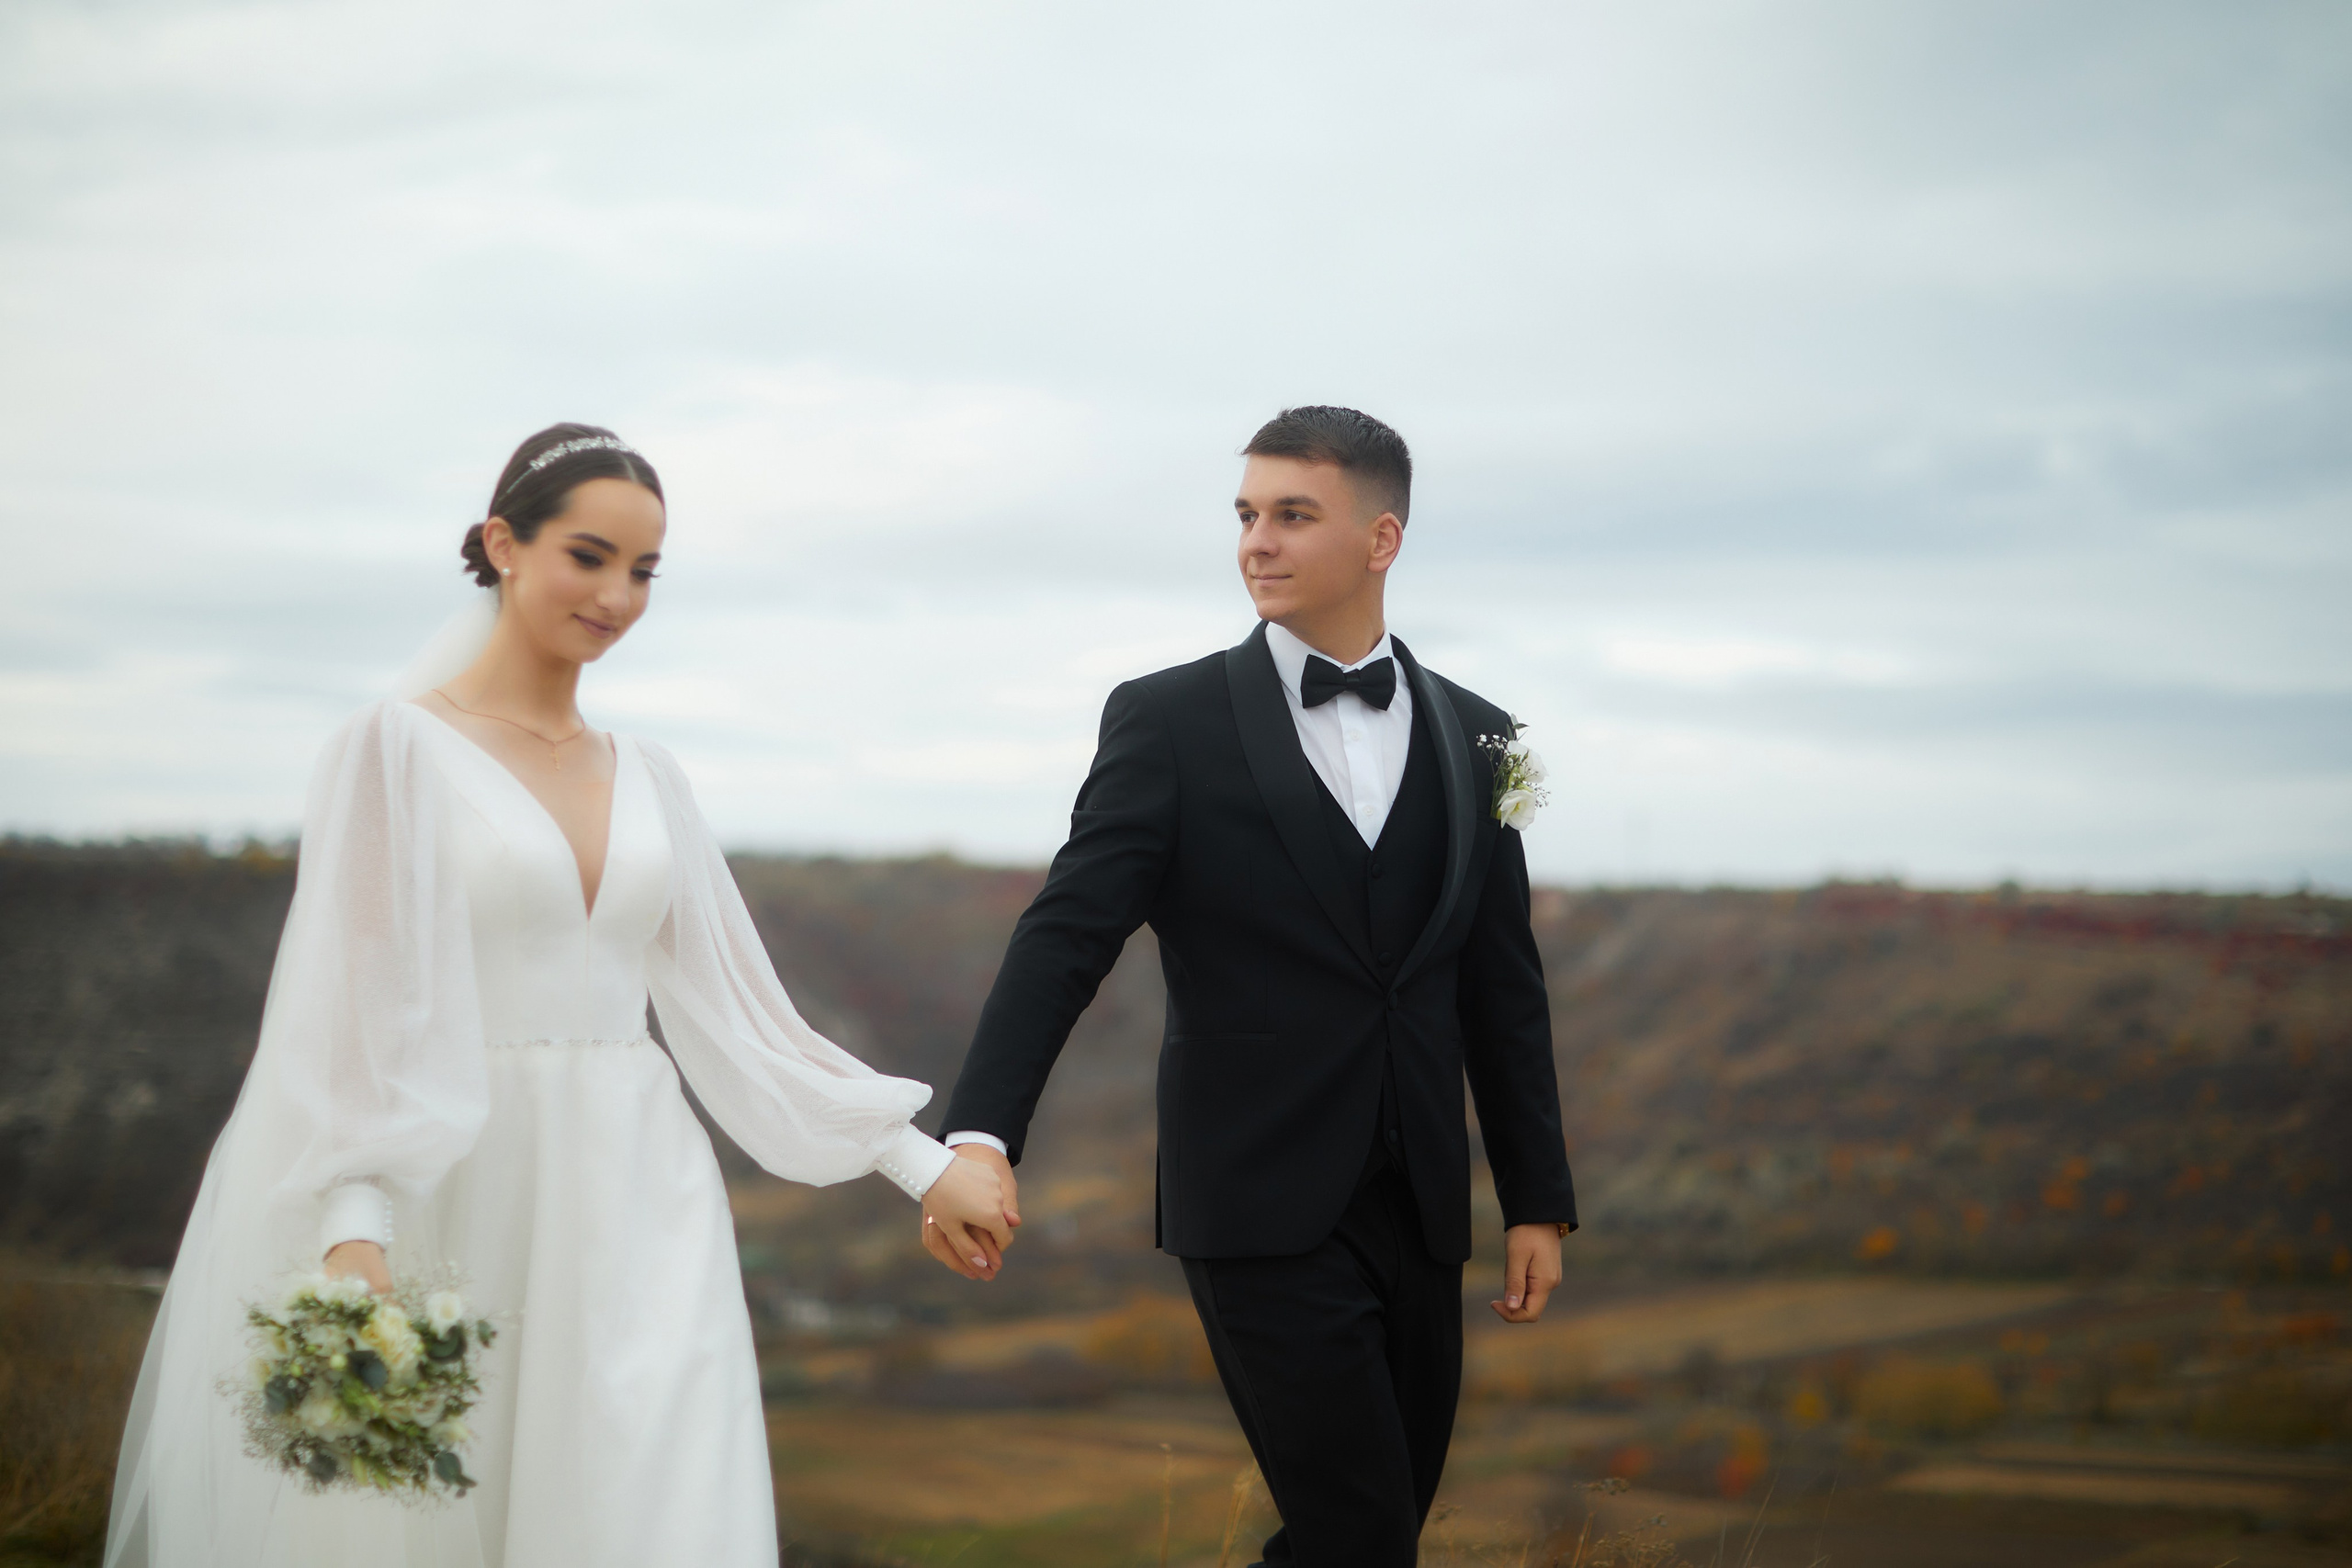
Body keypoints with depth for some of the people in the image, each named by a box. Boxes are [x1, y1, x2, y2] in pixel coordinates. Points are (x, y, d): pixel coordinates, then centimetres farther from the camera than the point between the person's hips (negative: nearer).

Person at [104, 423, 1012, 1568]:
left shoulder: (647, 778, 14)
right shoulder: (401, 747, -2)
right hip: (464, 1210, -4)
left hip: (636, 1216, 4)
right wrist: (351, 1234, -22)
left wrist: (920, 1160, 10)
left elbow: (736, 1010, 14)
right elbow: (351, 1003, -9)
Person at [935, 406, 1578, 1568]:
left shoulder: (1474, 736, 9)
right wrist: (980, 1134, -24)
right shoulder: (1168, 721, -3)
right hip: (1261, 1204, -5)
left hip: (1417, 1209, 5)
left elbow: (1502, 988, 12)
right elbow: (1066, 936, -11)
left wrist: (1538, 1201, 11)